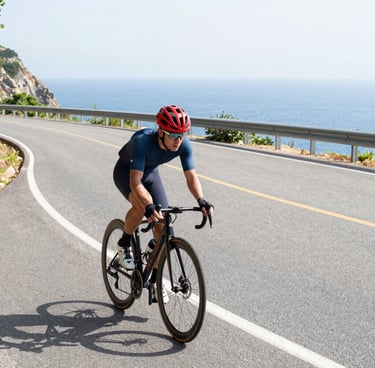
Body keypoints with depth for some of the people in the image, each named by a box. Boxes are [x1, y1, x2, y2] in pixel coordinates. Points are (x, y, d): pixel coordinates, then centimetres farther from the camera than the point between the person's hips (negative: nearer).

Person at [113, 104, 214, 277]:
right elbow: (135, 182, -45)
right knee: (142, 205, -37)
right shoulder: (143, 140, -41)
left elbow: (191, 176, -24)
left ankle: (155, 280, 15)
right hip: (125, 172, -4)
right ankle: (123, 245, -7)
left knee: (164, 228, -7)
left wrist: (201, 201, -42)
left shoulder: (184, 145, -28)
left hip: (150, 172, 5)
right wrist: (149, 207, -60)